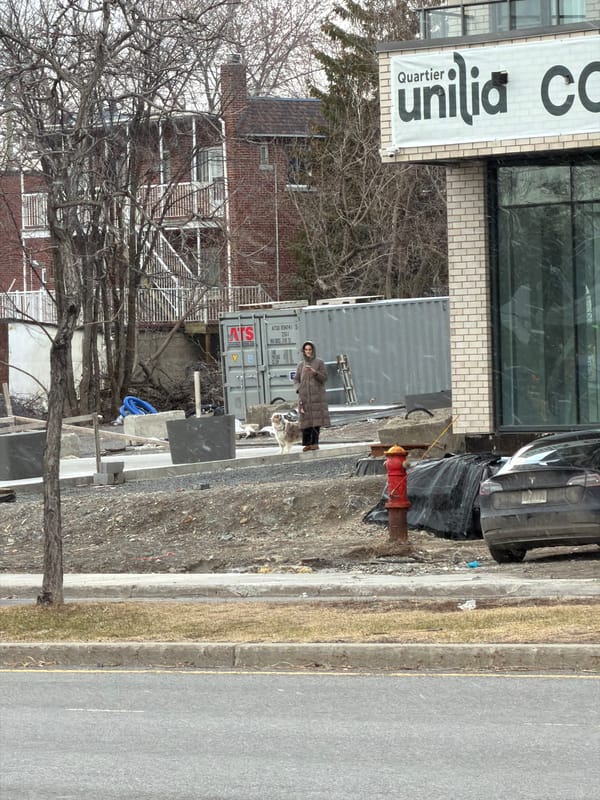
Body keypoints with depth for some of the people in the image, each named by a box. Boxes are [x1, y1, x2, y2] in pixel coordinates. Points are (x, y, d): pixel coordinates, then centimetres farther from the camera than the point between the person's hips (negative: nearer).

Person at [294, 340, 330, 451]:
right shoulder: (301, 365, 13)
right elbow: (296, 379, 13)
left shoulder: (320, 363, 4)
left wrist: (314, 372, -21)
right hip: (305, 396, 2)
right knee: (306, 420, -4)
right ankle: (307, 443, -3)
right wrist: (299, 390, -6)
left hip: (317, 395, -2)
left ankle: (315, 443, -5)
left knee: (317, 419, -8)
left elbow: (324, 378, -3)